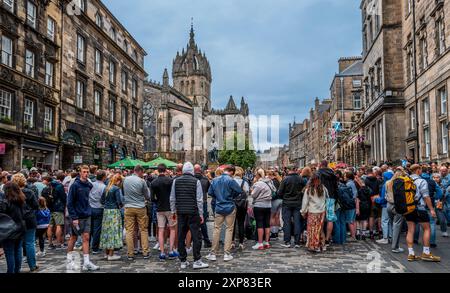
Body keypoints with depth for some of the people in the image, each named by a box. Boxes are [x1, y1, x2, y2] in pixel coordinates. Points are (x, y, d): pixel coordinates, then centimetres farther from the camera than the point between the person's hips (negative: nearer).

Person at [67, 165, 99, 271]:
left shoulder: (89, 185, 4)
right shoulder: (75, 185, -12)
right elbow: (69, 202, -13)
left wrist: (88, 210, 5)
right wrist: (74, 217, -17)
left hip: (86, 216, 4)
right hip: (77, 217, -4)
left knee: (86, 238, 2)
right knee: (73, 238, 10)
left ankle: (86, 262, 3)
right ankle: (70, 260, 26)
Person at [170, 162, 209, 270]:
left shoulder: (176, 181, 5)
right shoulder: (196, 181, -5)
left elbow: (172, 198, 8)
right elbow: (199, 199, -6)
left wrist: (173, 211, 17)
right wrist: (201, 214, 1)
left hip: (180, 212, 4)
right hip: (193, 212, -4)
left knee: (181, 237, 8)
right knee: (196, 236, 2)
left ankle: (183, 261, 14)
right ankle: (197, 261, 3)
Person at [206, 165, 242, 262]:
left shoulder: (215, 180, 3)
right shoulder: (230, 180, -12)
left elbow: (210, 192, 8)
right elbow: (239, 191, -15)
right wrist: (232, 196, 4)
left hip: (219, 208, 4)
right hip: (230, 208, -4)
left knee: (216, 229, 9)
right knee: (229, 229, 5)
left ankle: (213, 253, 12)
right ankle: (227, 254, 6)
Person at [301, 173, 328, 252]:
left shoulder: (308, 189, -8)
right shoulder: (323, 189, -2)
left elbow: (305, 201, -2)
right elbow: (327, 199, 7)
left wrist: (303, 212, 8)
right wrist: (325, 208, 19)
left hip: (312, 212, -3)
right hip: (322, 212, 3)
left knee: (313, 230, 4)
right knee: (320, 229, 13)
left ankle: (314, 246, 7)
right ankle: (321, 246, 18)